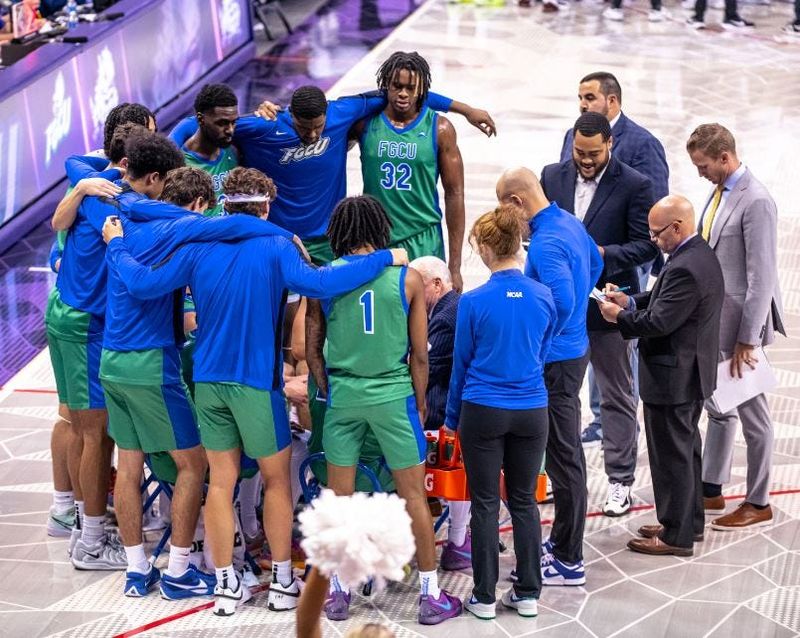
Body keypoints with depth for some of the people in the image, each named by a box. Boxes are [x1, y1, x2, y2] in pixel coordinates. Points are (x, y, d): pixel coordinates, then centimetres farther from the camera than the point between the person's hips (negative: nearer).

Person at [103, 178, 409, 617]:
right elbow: (317, 283, -26)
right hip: (257, 381, -3)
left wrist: (116, 245, 14)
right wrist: (385, 259, -21)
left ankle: (226, 585, 12)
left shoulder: (198, 248, 0)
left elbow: (142, 285, -4)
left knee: (221, 481, 9)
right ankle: (282, 584, 15)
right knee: (276, 480, 11)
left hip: (209, 380, 4)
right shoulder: (275, 248, -10)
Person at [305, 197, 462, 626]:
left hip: (343, 396, 1)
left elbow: (312, 351, 4)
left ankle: (337, 593, 19)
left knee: (339, 495, 11)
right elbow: (420, 355, -1)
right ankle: (430, 596, 10)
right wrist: (419, 405, 11)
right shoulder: (408, 279, -4)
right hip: (393, 395, -1)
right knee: (413, 494, 7)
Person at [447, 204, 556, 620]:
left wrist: (453, 416, 12)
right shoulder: (543, 297, -2)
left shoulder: (474, 301, -12)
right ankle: (527, 594, 16)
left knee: (485, 504, 5)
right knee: (524, 501, 12)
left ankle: (484, 597, 10)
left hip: (483, 412, -3)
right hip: (532, 412, 3)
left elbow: (462, 363, -1)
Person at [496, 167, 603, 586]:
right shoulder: (571, 223, 6)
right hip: (575, 347, 10)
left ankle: (569, 561, 4)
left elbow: (562, 303, -32)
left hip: (555, 361, -10)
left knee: (563, 457, -3)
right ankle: (562, 540, 31)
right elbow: (595, 265, 23)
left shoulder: (547, 243, -24)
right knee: (565, 452, 19)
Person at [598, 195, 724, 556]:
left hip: (673, 378, -11)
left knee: (671, 455, 0)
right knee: (685, 449, 21)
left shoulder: (685, 268, -27)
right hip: (691, 374, 11)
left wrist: (619, 317, -12)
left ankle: (676, 536, 9)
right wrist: (631, 301, 4)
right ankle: (689, 522, 33)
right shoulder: (701, 256, 6)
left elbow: (658, 322, -26)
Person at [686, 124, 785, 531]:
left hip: (741, 323, -9)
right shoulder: (719, 193, 6)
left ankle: (758, 504, 15)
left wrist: (747, 339, -20)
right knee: (718, 406, 18)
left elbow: (761, 277, -21)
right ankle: (711, 491, 30)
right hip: (714, 321, 9)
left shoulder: (755, 202, -21)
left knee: (751, 413, 4)